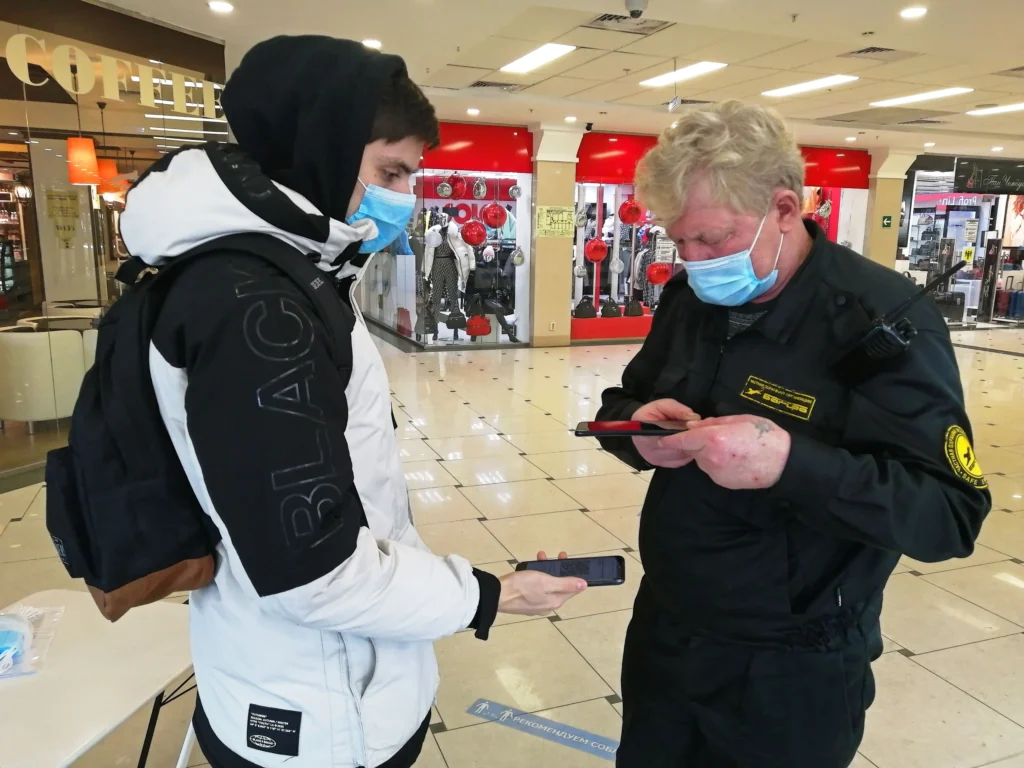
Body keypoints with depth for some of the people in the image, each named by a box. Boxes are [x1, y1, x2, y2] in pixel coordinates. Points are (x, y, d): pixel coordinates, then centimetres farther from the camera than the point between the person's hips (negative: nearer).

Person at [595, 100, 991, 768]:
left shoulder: (884, 319, -20)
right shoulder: (690, 297, 0)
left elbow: (952, 515, -22)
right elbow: (620, 402, 9)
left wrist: (790, 462, -37)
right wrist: (637, 428, -15)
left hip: (791, 674, -5)